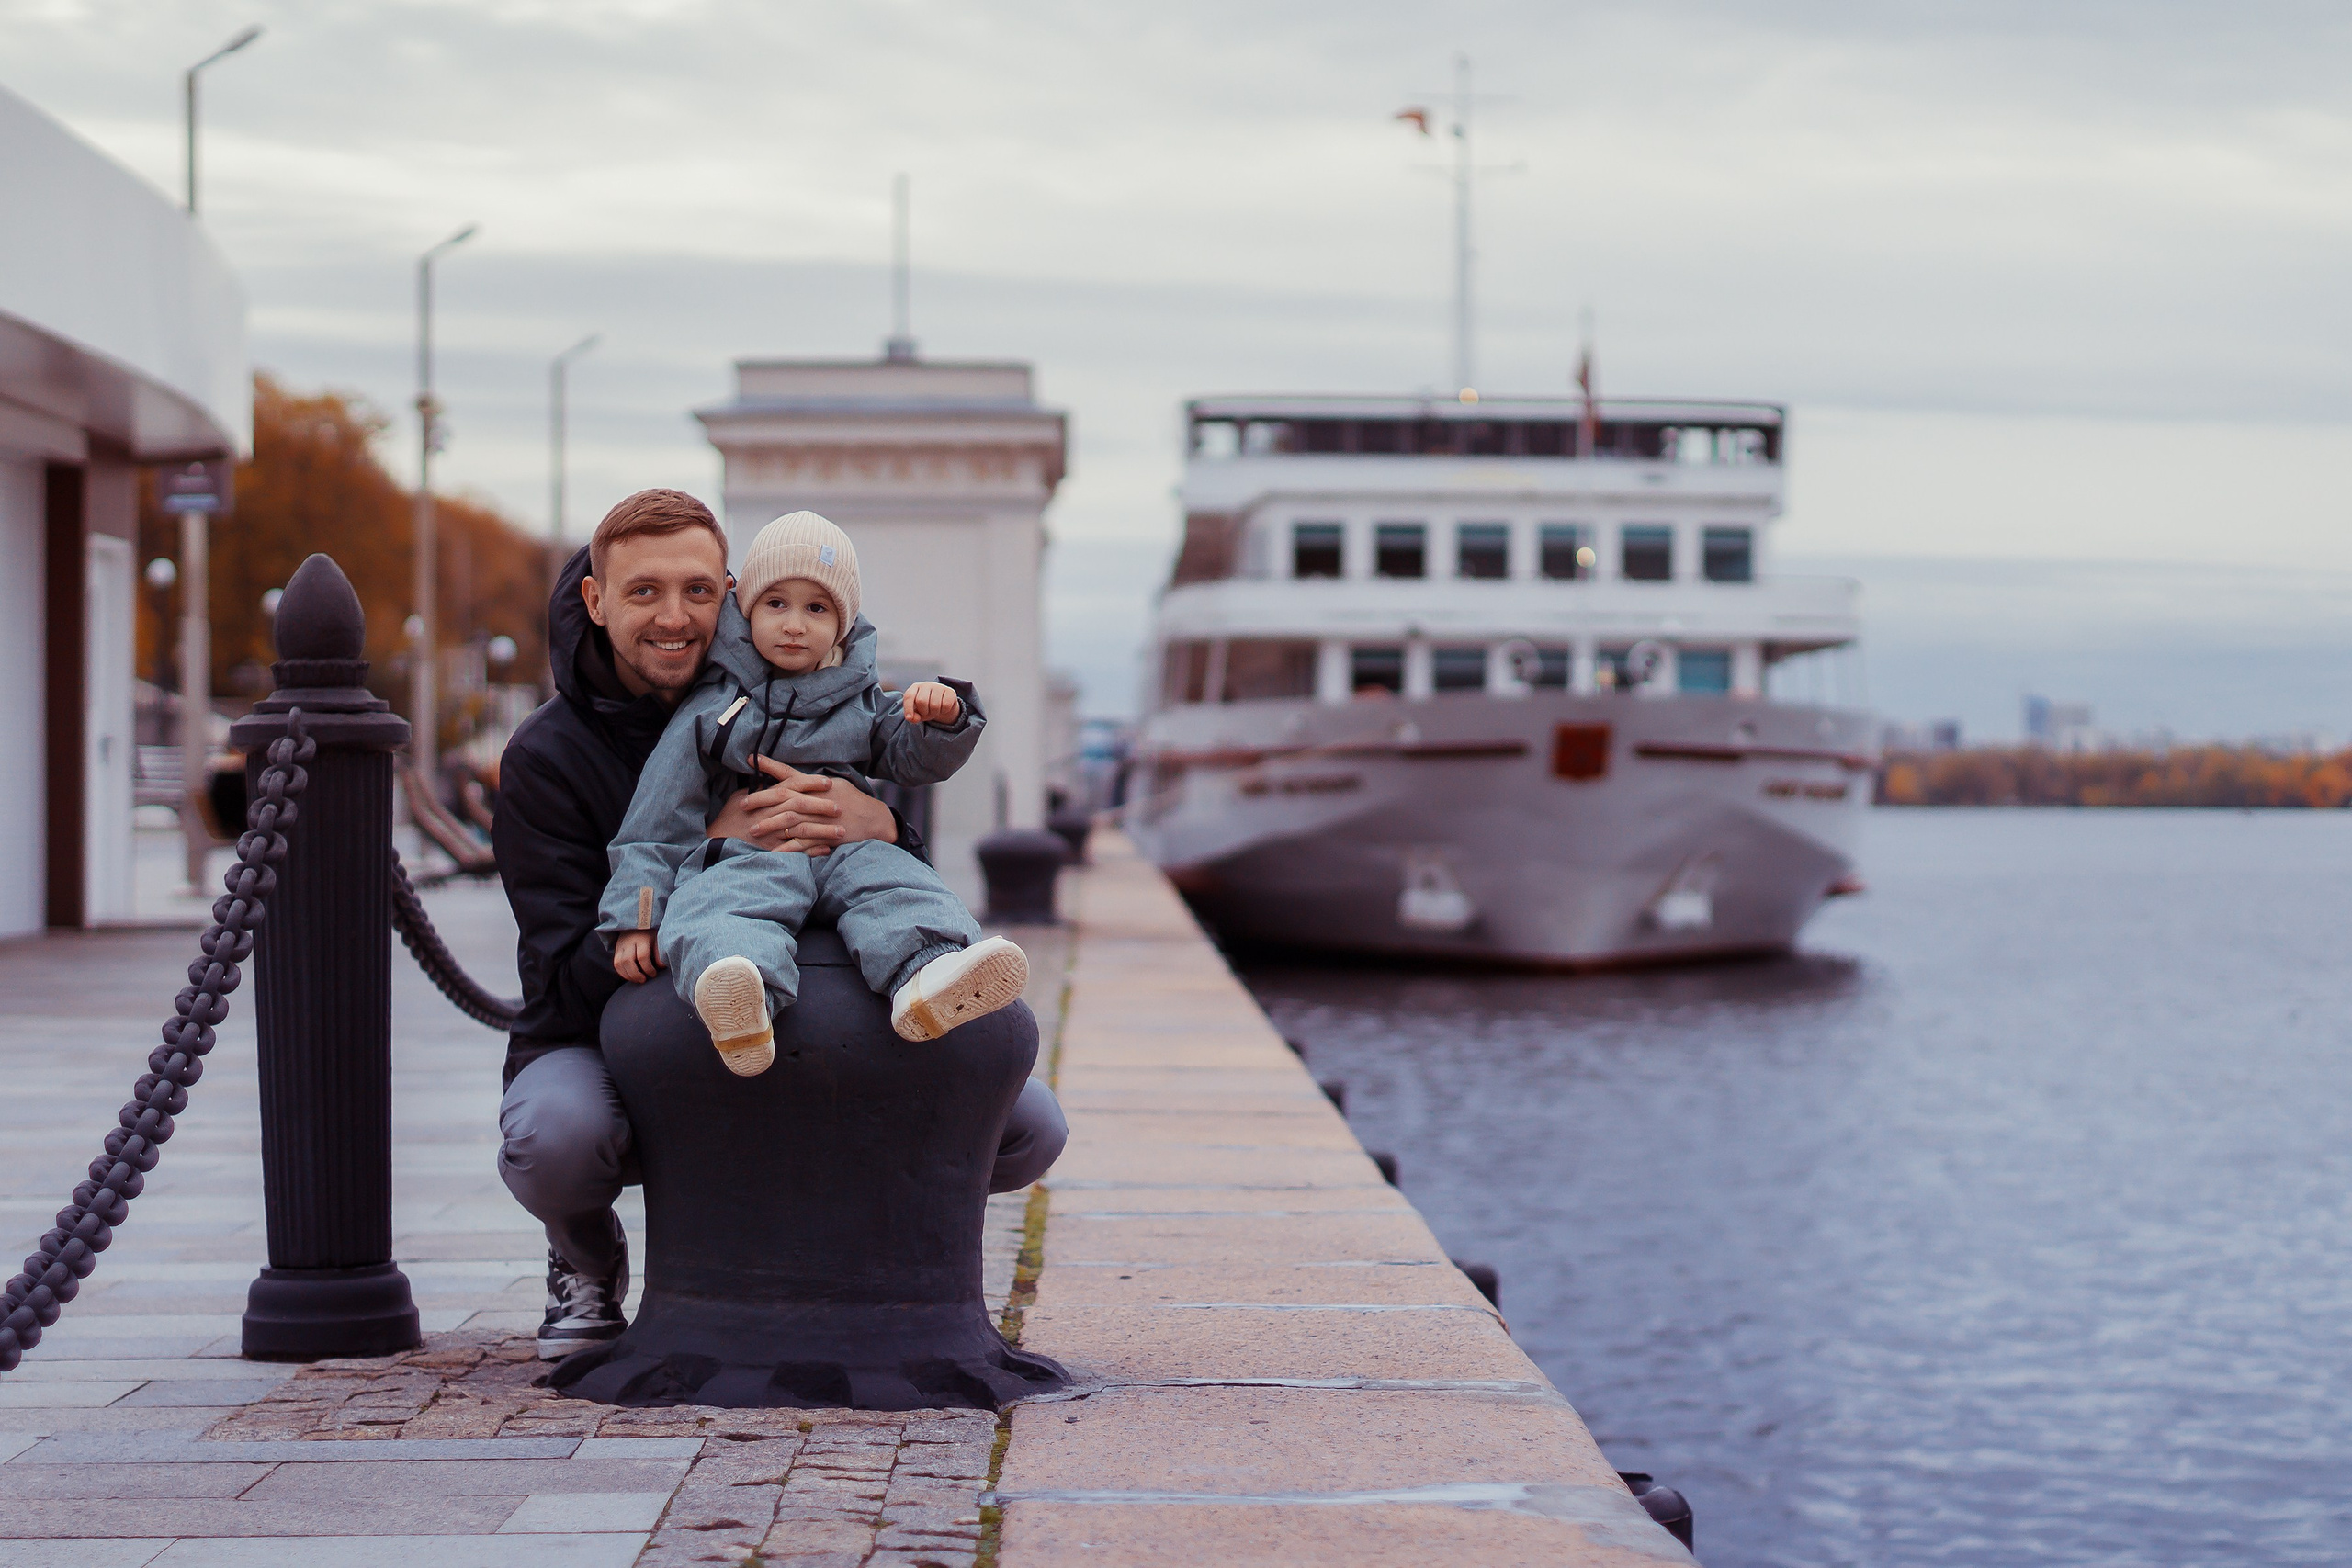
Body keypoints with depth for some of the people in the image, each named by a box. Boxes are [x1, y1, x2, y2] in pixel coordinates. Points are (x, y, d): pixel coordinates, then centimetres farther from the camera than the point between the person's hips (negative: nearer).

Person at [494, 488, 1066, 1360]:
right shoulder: (548, 758, -11)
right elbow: (570, 984, -20)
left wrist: (881, 828, -28)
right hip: (602, 1050, -3)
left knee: (1028, 1126, -13)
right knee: (554, 1133, -39)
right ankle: (588, 1260, -1)